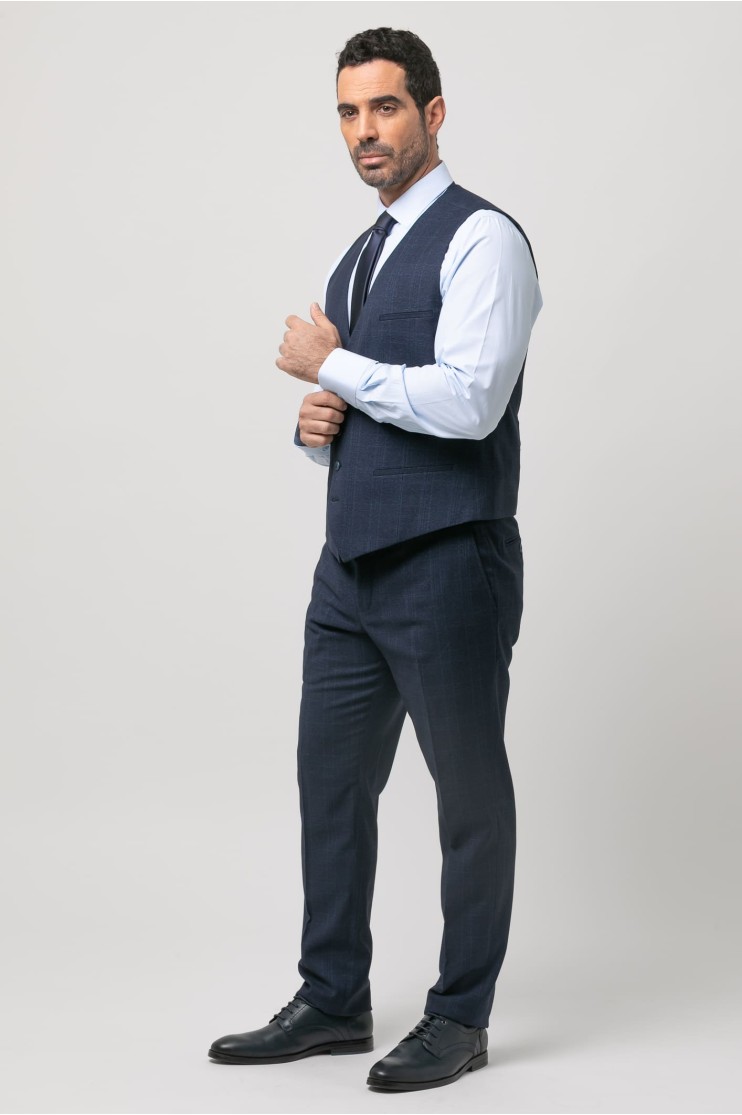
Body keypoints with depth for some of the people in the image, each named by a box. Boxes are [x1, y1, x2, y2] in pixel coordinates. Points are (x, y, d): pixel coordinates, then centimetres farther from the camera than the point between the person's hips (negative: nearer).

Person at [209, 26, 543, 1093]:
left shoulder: (481, 238, -9)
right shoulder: (357, 259, 18)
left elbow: (467, 402, -22)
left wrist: (332, 365, -11)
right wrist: (317, 422, 2)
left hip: (447, 567, -8)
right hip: (352, 565, 9)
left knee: (470, 793, 5)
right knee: (331, 779, 13)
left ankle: (460, 1018, 18)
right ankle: (332, 1003, 26)